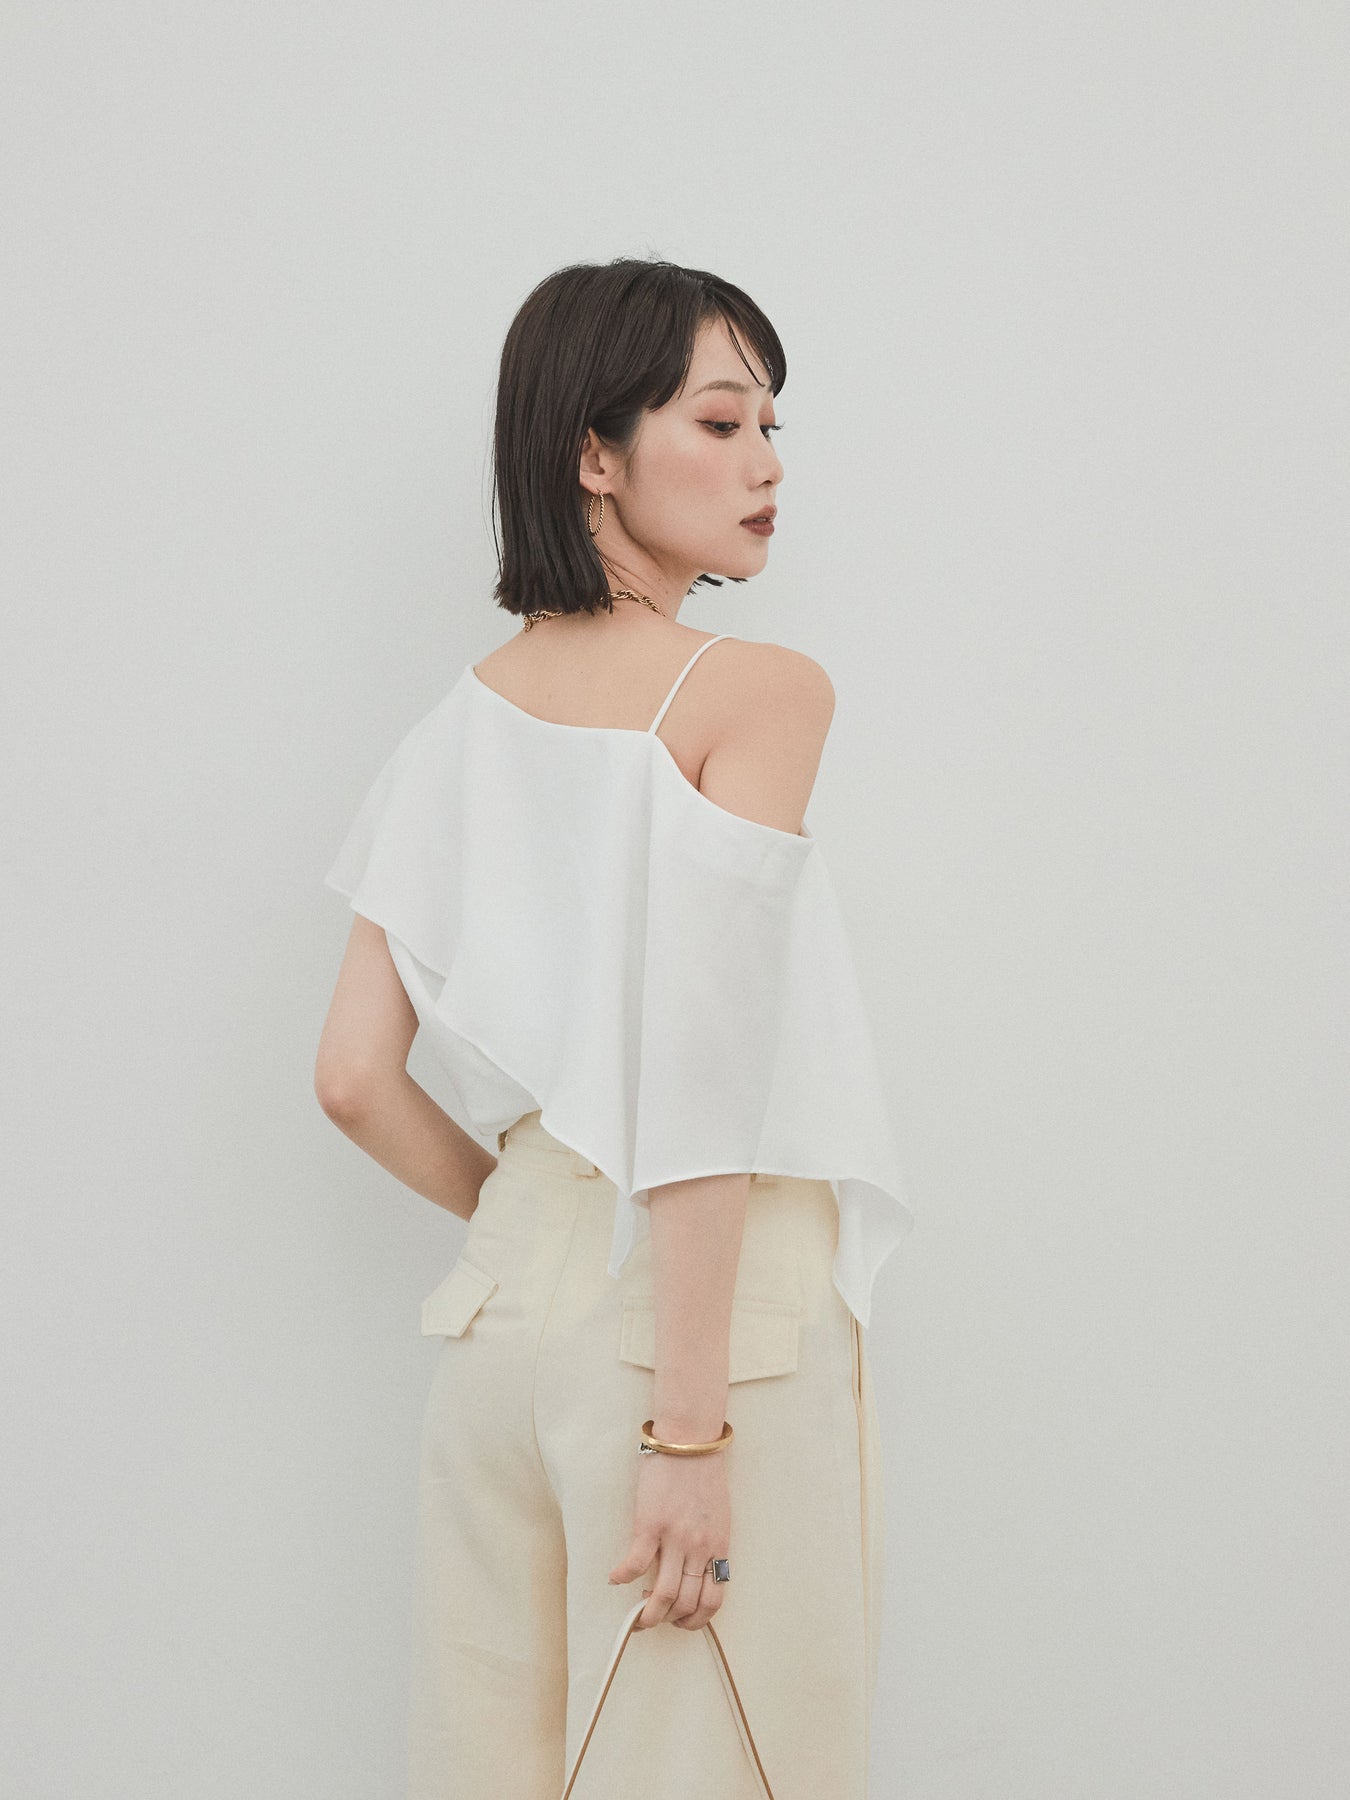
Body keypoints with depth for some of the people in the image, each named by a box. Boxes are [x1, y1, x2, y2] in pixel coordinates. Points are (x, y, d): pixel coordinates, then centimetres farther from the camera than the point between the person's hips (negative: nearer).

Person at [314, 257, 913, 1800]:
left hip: (507, 1316, 6)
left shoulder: (466, 720, 6)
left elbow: (354, 1077, 4)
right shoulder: (759, 692, -12)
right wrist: (690, 1420, -19)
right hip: (717, 1320, -6)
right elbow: (700, 1076, -20)